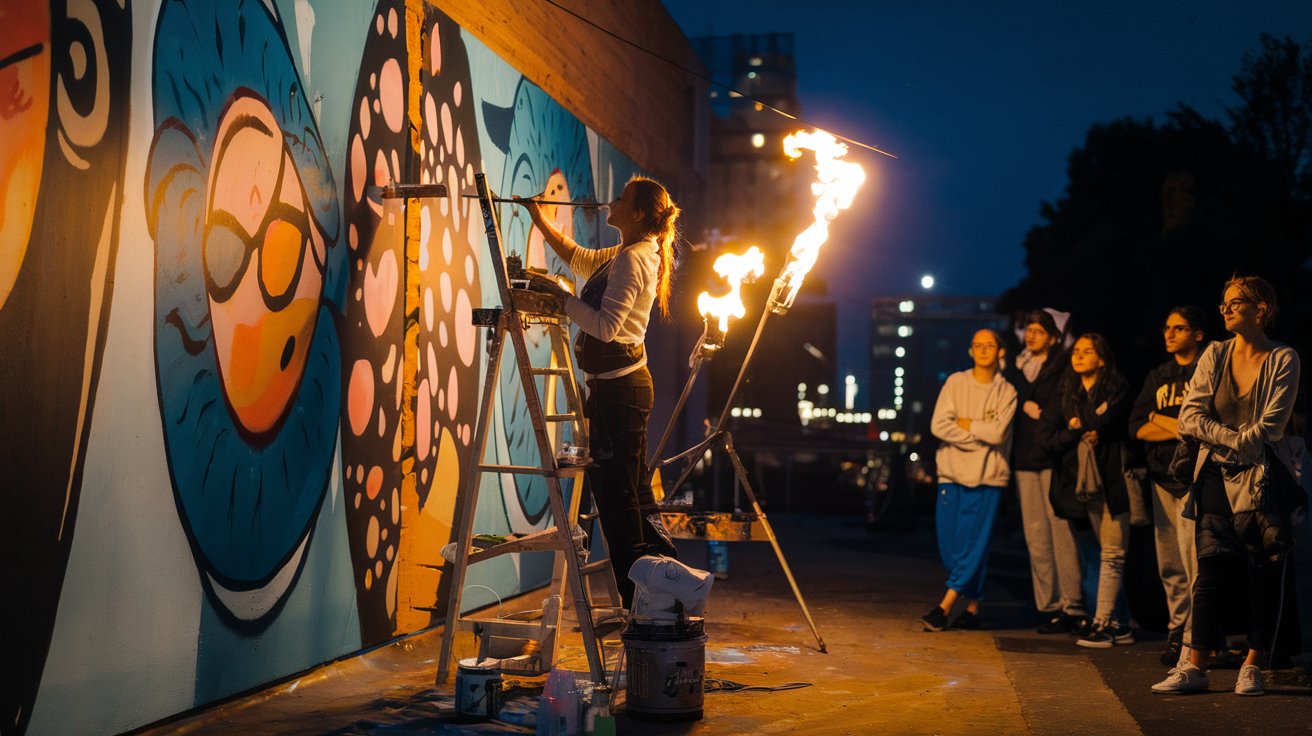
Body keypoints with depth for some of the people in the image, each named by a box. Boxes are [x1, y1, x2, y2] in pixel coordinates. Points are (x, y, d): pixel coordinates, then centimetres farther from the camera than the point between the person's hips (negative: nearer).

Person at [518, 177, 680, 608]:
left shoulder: (631, 260, -15)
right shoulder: (628, 255, 16)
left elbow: (606, 325, -23)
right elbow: (580, 259, 31)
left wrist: (560, 295, -17)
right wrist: (540, 221, 28)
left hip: (619, 388, -10)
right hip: (626, 383, 10)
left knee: (615, 494, -6)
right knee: (632, 492, 15)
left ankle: (638, 601, 0)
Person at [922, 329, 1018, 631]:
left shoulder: (1006, 391, 4)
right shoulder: (956, 382, 7)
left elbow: (998, 432, -11)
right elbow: (939, 425, -4)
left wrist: (964, 424, -3)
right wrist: (980, 435, -8)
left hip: (988, 477, -2)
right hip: (952, 473, 2)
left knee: (974, 546, -8)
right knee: (950, 546, 1)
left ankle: (945, 606, -8)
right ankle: (973, 606, 13)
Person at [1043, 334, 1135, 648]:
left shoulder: (1116, 389, 0)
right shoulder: (1067, 395, 15)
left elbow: (1109, 424, -17)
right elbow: (1052, 439, 4)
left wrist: (1076, 426, -1)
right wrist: (1085, 432, -12)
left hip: (1114, 478, -5)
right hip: (1085, 482, 6)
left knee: (1111, 554, -7)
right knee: (1109, 554, 9)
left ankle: (1102, 623, -7)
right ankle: (1120, 625, 13)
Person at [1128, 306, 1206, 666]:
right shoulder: (1158, 377, 19)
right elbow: (1138, 427, 10)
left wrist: (1162, 421, -2)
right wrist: (1181, 429, -4)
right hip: (1163, 476, 6)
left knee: (1194, 559, -12)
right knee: (1169, 564, 5)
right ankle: (1177, 630, 13)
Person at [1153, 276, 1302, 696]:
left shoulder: (1283, 360, -2)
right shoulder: (1215, 356, 8)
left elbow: (1270, 427, -8)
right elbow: (1190, 417, 1)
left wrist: (1224, 442, -6)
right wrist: (1235, 438, -10)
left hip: (1263, 479, -2)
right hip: (1216, 477, 2)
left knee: (1264, 575, -1)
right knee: (1212, 571, -1)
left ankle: (1252, 667, 8)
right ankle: (1195, 667, 1)